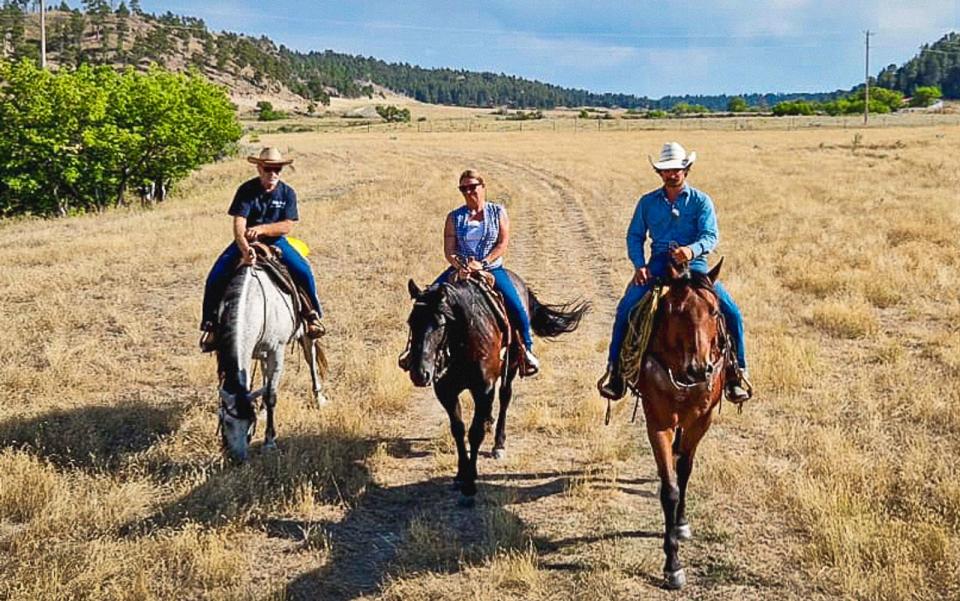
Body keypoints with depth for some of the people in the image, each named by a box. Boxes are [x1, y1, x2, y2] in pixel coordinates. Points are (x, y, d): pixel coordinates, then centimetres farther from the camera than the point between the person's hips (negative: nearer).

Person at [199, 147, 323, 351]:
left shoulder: (287, 193, -4)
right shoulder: (246, 190, -11)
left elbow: (287, 226, -10)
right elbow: (238, 224, -22)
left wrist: (262, 229, -27)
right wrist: (245, 250, -40)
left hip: (275, 241, 1)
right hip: (245, 242, -1)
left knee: (303, 271, -23)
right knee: (216, 277, -19)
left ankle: (312, 314, 0)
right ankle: (210, 323, -2)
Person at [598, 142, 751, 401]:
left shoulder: (701, 201, 5)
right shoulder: (648, 202, 12)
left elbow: (711, 236, -6)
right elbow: (634, 236, 12)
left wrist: (693, 249, -30)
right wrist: (639, 265, -6)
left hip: (694, 264, -1)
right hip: (658, 265, 1)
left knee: (731, 312, -18)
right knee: (626, 307, -23)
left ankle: (737, 371, -2)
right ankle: (615, 368, -11)